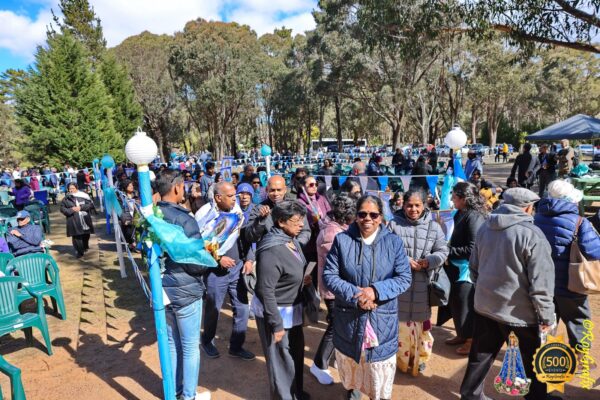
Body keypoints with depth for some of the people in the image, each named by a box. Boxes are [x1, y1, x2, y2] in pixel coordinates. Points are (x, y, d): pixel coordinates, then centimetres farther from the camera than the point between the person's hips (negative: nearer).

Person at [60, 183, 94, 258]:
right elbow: (62, 209, 3)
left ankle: (85, 247, 40)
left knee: (86, 235, 14)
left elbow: (91, 205, -1)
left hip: (85, 219, 1)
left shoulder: (83, 196, 2)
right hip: (74, 221, -1)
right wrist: (71, 210, -13)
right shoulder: (66, 199, 3)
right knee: (76, 236, -8)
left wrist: (81, 207, -14)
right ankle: (79, 252, 2)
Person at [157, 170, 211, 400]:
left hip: (162, 289, 7)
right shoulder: (184, 220, -22)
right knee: (190, 347, 11)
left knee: (171, 343, 22)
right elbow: (196, 263, -23)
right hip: (185, 291, -7)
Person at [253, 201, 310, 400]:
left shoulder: (291, 239, -4)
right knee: (282, 357, 12)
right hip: (276, 311, -8)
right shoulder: (272, 251, -29)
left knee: (297, 351, 25)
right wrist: (276, 324, -21)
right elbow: (266, 291, -25)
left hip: (292, 308, 8)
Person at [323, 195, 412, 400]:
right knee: (349, 362, 23)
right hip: (348, 316, 1)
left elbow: (404, 278, -6)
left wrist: (376, 291, -20)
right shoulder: (342, 239, -6)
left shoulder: (393, 241, -4)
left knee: (380, 367, 12)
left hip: (382, 319, -1)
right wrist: (354, 296, -19)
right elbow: (329, 275, -7)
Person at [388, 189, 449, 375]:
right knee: (400, 321, 8)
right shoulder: (394, 223, -4)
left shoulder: (434, 226, 2)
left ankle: (420, 357, 35)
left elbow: (443, 251, 5)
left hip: (423, 284, 2)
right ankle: (401, 358, 29)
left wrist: (430, 261, -14)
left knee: (421, 321, 12)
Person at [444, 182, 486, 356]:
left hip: (467, 269, -9)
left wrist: (449, 251, -17)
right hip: (457, 267, 9)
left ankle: (472, 339, 23)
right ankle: (462, 334, 36)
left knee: (466, 305, 5)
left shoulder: (474, 217, -21)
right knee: (455, 302, 18)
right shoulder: (461, 214, 8)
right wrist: (448, 247, 2)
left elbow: (472, 249, -23)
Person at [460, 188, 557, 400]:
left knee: (481, 353, 16)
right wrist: (546, 315, -7)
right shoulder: (532, 234, -18)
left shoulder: (485, 228, 2)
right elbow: (541, 282, -17)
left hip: (486, 304, 6)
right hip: (520, 310, -5)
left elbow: (473, 267, 12)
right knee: (535, 359, 18)